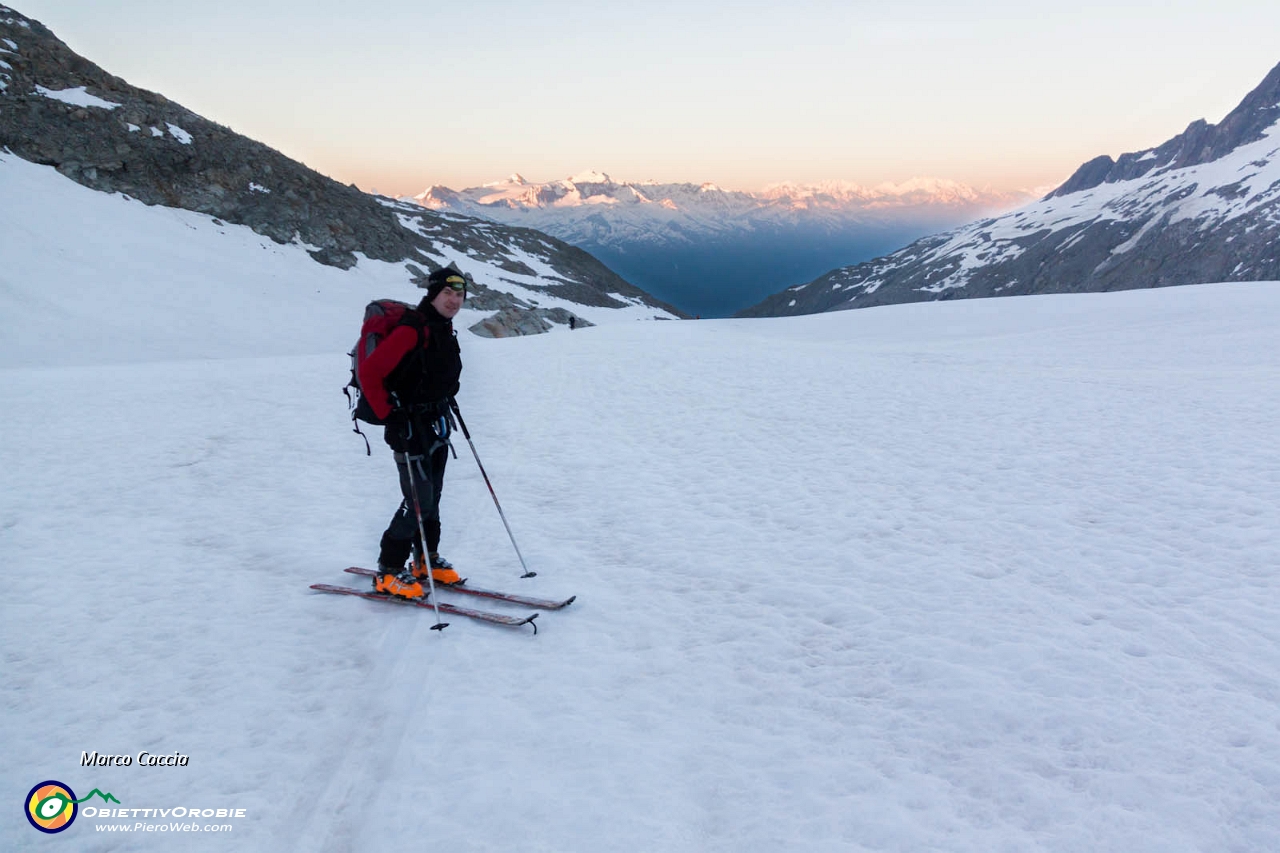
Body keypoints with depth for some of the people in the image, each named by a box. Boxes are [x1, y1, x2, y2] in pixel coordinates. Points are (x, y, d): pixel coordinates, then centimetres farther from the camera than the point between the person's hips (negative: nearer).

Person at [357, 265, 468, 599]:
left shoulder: (446, 331, 8)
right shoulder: (412, 329, -20)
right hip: (410, 426, -9)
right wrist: (390, 415, -22)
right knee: (418, 500, -9)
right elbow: (369, 372, -22)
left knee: (432, 496, 15)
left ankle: (426, 561, 28)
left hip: (437, 425, 9)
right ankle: (388, 572, 4)